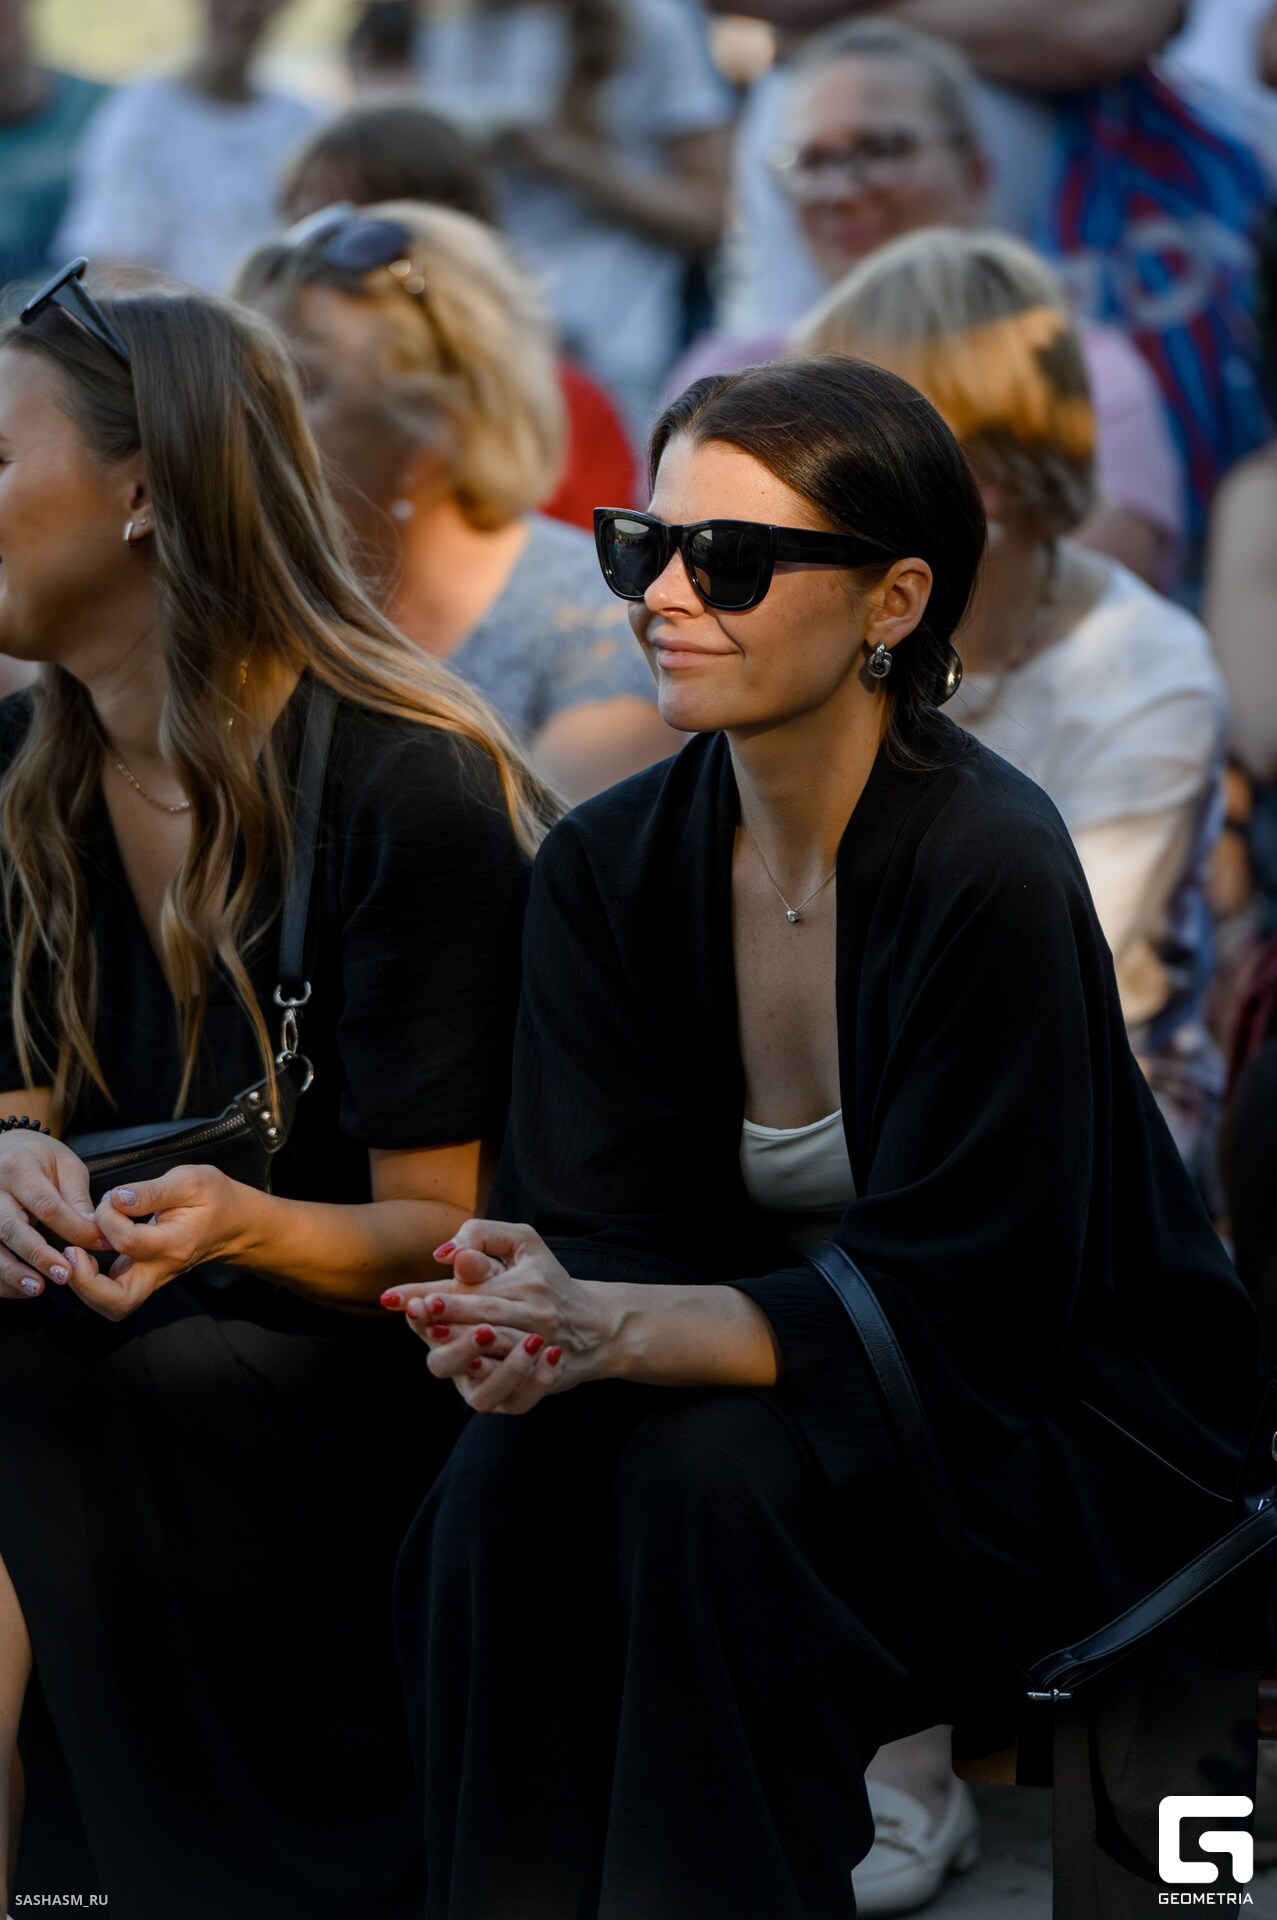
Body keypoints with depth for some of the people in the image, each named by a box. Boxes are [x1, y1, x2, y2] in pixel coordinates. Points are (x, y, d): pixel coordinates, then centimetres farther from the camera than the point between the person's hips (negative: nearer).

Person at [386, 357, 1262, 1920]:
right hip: (803, 1375, 5)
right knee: (513, 1473, -24)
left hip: (1052, 1440, -5)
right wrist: (525, 1318, -30)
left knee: (710, 1475, -31)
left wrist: (614, 1327, -35)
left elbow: (947, 1298, -23)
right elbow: (596, 1223, -5)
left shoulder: (991, 868, -22)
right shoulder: (602, 869, -3)